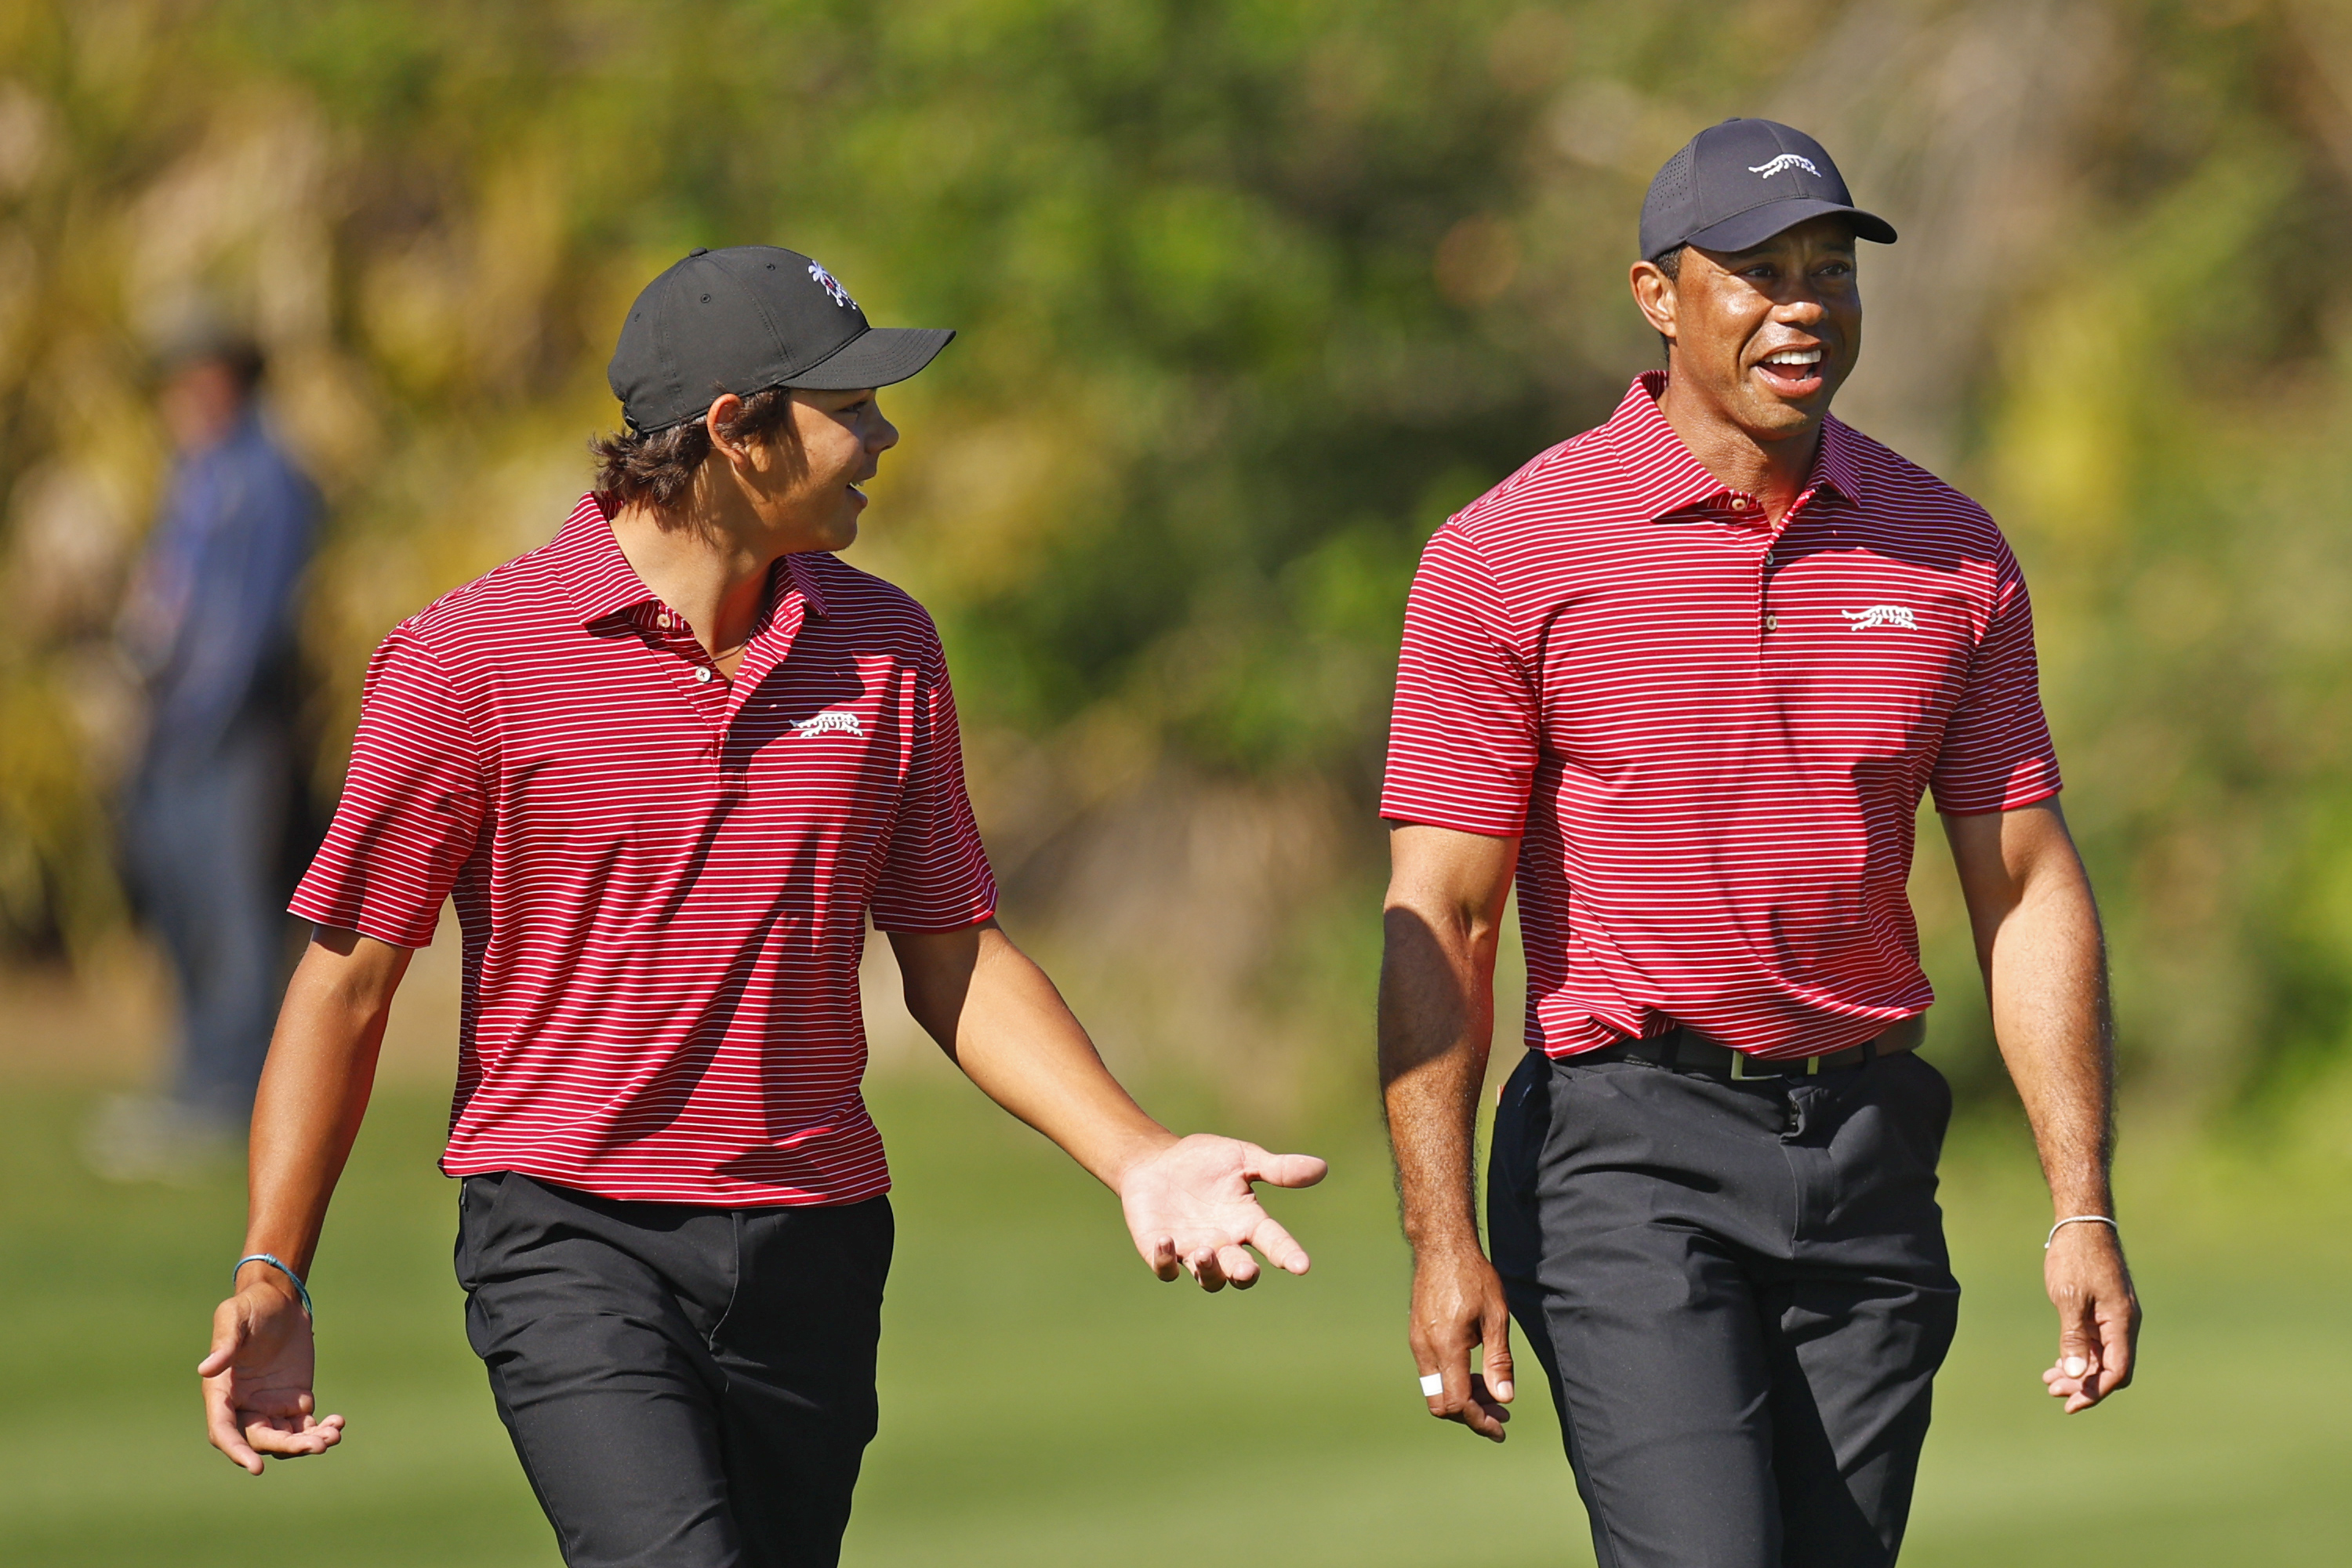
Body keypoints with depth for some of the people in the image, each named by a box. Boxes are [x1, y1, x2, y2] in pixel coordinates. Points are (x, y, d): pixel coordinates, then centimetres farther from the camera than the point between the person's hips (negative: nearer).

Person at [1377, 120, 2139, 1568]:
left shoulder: (1951, 553, 8)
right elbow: (1438, 921, -5)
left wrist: (2084, 1210, 2)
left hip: (1870, 1162, 4)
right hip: (1629, 1158, -4)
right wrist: (1443, 1241, -12)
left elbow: (2028, 888, 9)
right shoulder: (1509, 556, -4)